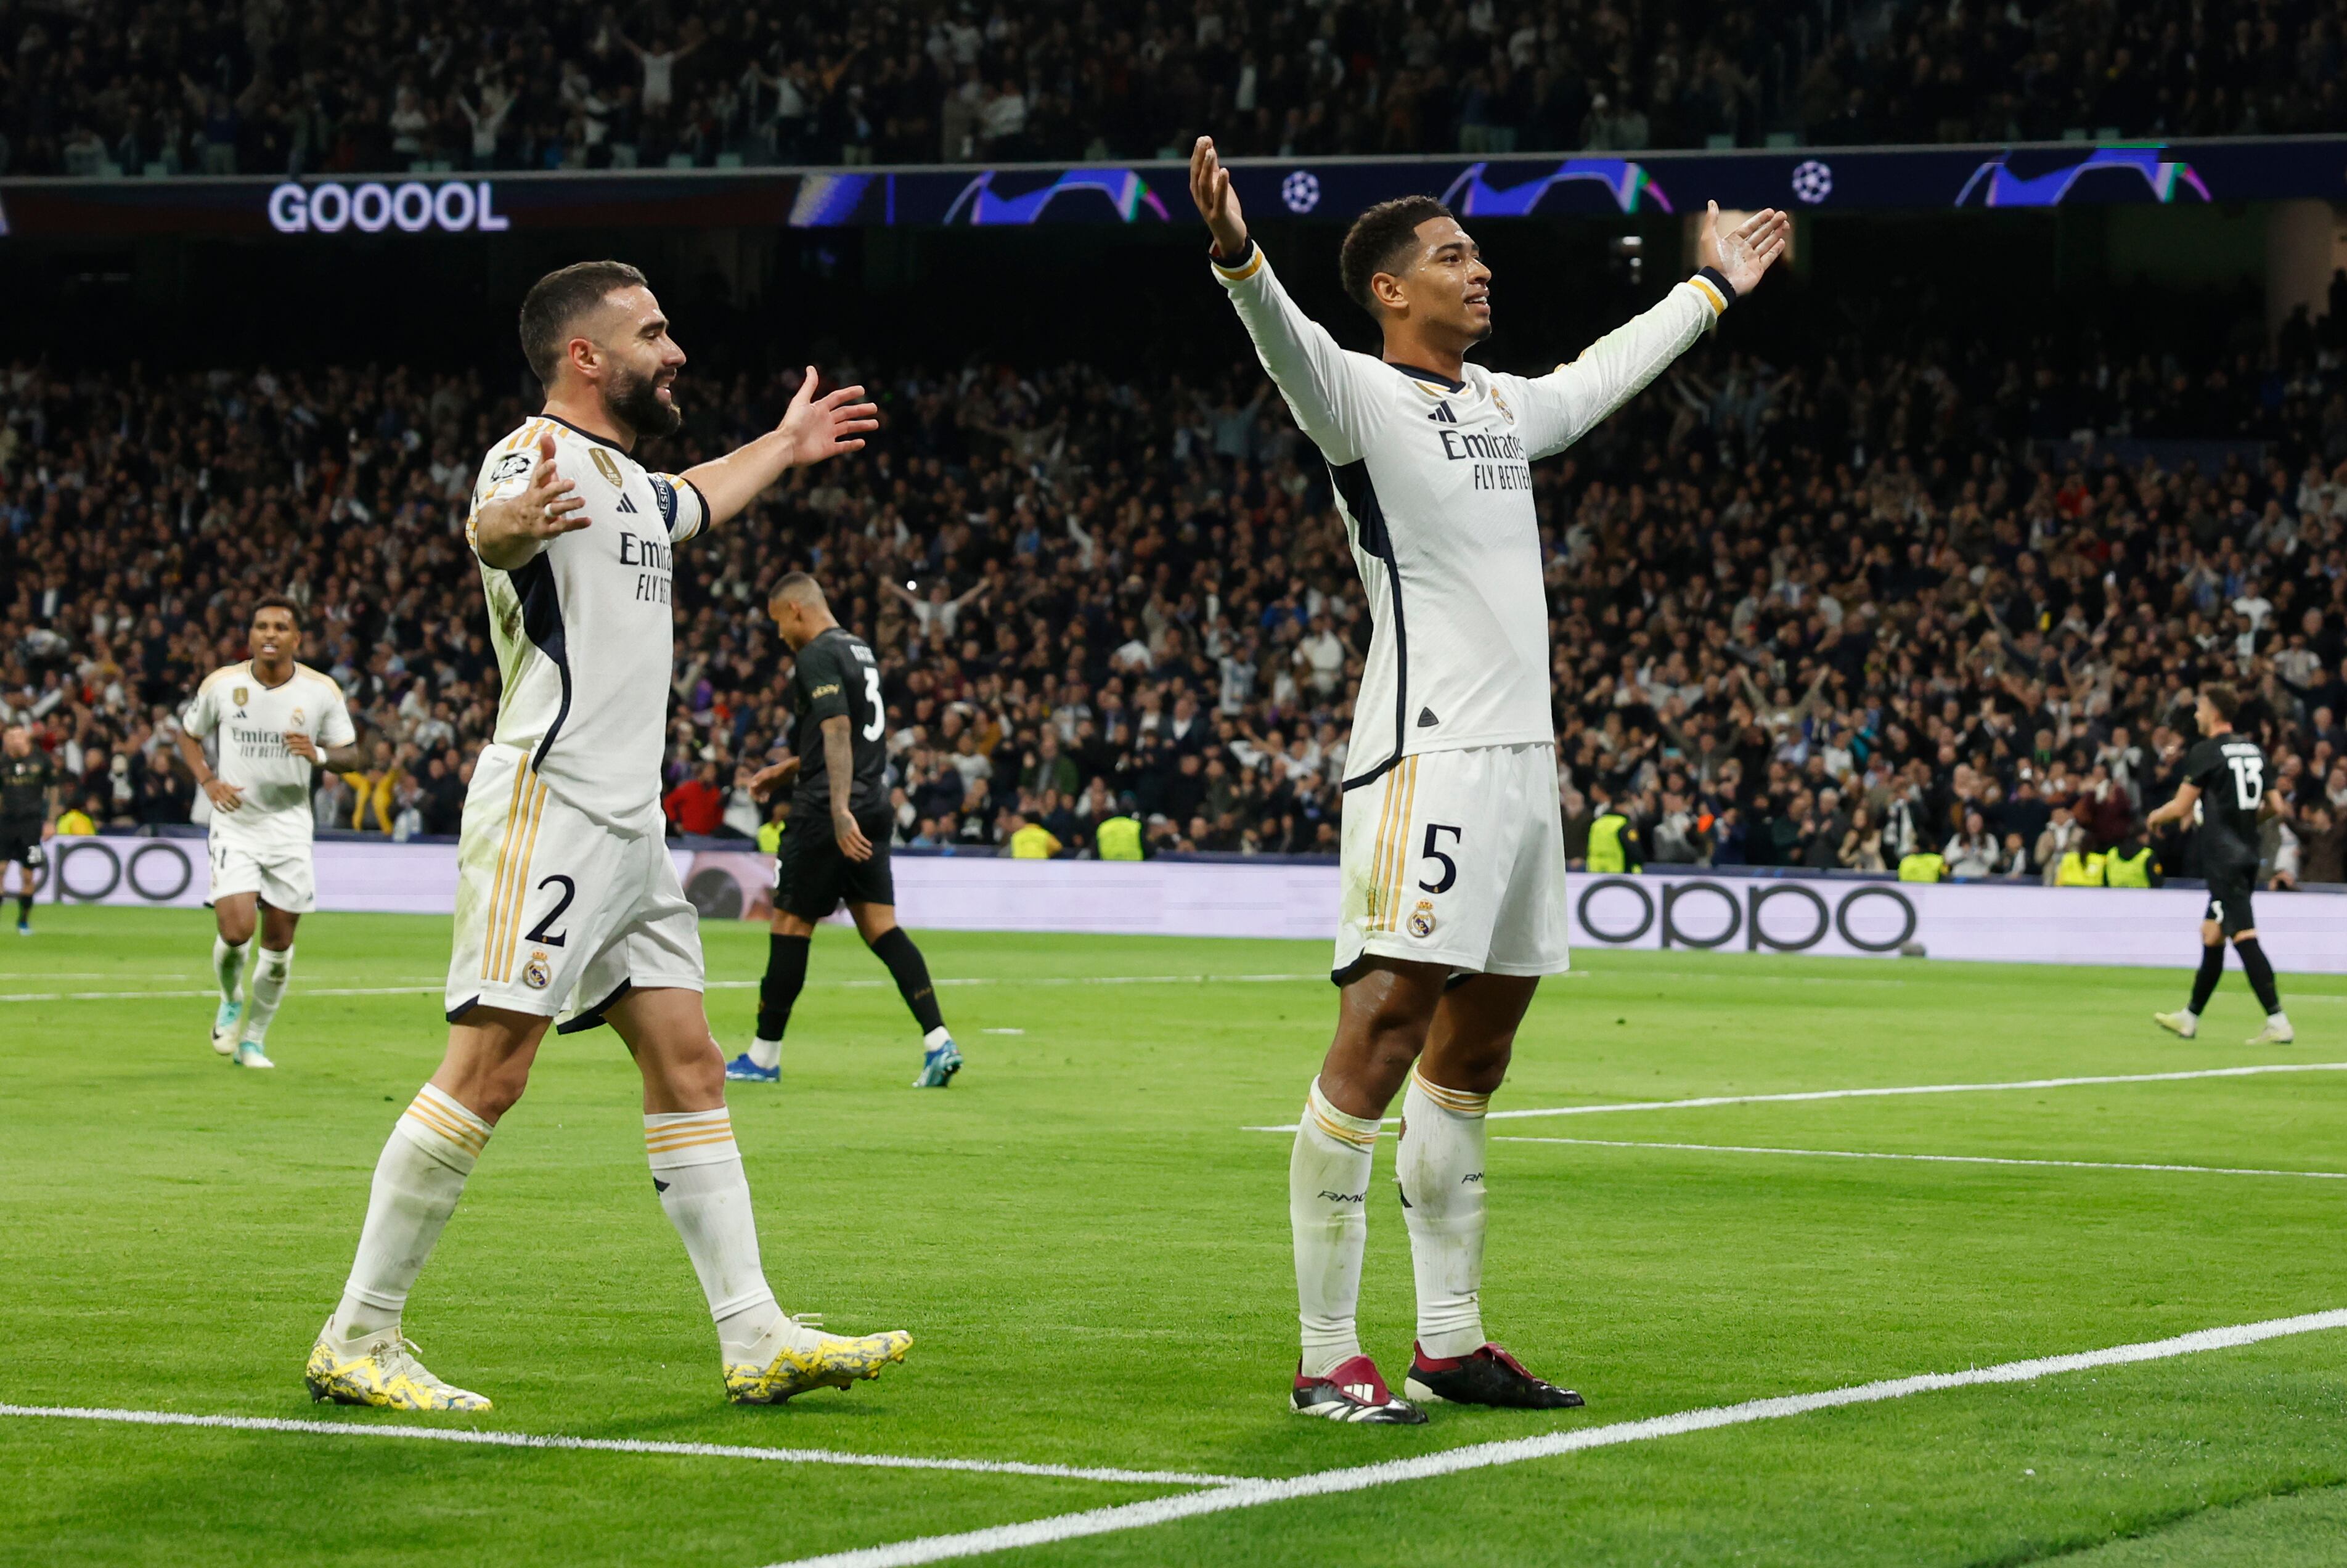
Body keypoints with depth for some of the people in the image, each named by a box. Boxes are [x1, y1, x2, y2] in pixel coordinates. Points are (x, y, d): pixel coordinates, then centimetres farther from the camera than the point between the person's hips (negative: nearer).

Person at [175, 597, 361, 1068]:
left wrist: (319, 754, -19)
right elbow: (188, 735, 11)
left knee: (279, 943, 4)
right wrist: (208, 781, -6)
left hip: (289, 827, 2)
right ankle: (230, 1001, 15)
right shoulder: (221, 684, -4)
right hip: (234, 823, -2)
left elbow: (349, 752, 4)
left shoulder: (322, 691, -4)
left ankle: (253, 1039, 23)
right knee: (235, 930, -18)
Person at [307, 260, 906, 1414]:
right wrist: (511, 526, -59)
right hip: (548, 809, -10)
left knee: (688, 1068, 6)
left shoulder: (630, 480, 20)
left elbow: (691, 504, 47)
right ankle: (357, 1340, -8)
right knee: (488, 1071, -13)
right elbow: (491, 529, -35)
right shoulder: (541, 454, -10)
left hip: (630, 823, 10)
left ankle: (756, 1340, 6)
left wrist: (782, 447, 61)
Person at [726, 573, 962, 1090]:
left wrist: (840, 811, -29)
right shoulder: (860, 650, 18)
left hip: (828, 814, -8)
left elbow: (837, 731, -22)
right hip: (874, 809, 8)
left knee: (790, 923, 1)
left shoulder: (817, 656, -10)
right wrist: (787, 769, 33)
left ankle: (765, 1055, 8)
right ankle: (938, 1040, -10)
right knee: (881, 927, 4)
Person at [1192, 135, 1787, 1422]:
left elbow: (1604, 374, 40)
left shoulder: (1503, 404, 20)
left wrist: (1710, 289, 52)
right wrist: (1238, 258, -47)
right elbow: (1291, 347, -26)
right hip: (1427, 755, -9)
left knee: (1473, 1047, 12)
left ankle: (1449, 1344, 18)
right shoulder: (1361, 395, -5)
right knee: (1382, 1033, -14)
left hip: (1524, 755, 9)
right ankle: (1327, 1360, -13)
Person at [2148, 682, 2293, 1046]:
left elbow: (2180, 807, -8)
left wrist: (2155, 817, 12)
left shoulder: (2205, 752, -10)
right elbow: (2275, 807, 14)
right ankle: (2190, 1018, 27)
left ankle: (2278, 1022, -20)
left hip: (2223, 859, -8)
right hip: (2246, 855, 8)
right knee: (2211, 934, 18)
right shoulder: (2254, 750, 12)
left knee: (2244, 935, -12)